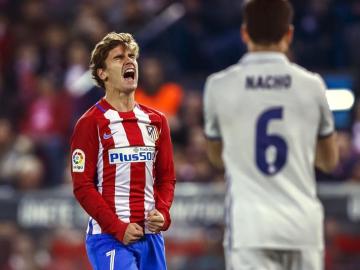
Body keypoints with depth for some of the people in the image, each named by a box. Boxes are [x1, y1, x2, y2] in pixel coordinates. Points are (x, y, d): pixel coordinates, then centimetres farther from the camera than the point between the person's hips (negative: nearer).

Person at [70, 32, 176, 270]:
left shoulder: (156, 121, 14)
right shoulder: (91, 123, -3)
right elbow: (83, 186, -7)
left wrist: (162, 213, -3)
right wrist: (118, 228, -14)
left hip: (151, 236, 6)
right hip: (110, 238, -6)